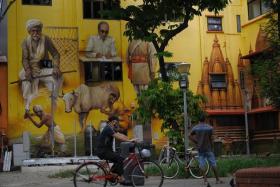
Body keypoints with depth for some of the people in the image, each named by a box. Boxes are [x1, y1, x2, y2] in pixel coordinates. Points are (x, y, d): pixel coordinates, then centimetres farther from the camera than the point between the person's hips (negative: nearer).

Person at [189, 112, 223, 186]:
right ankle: (217, 179, 10)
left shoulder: (195, 128, -1)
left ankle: (205, 180, -2)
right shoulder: (209, 128, -7)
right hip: (208, 148, -2)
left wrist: (196, 142, 2)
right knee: (213, 164, 5)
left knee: (202, 165, 3)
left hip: (200, 148, 2)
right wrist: (211, 146, 6)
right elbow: (211, 138, -6)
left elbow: (190, 136, -5)